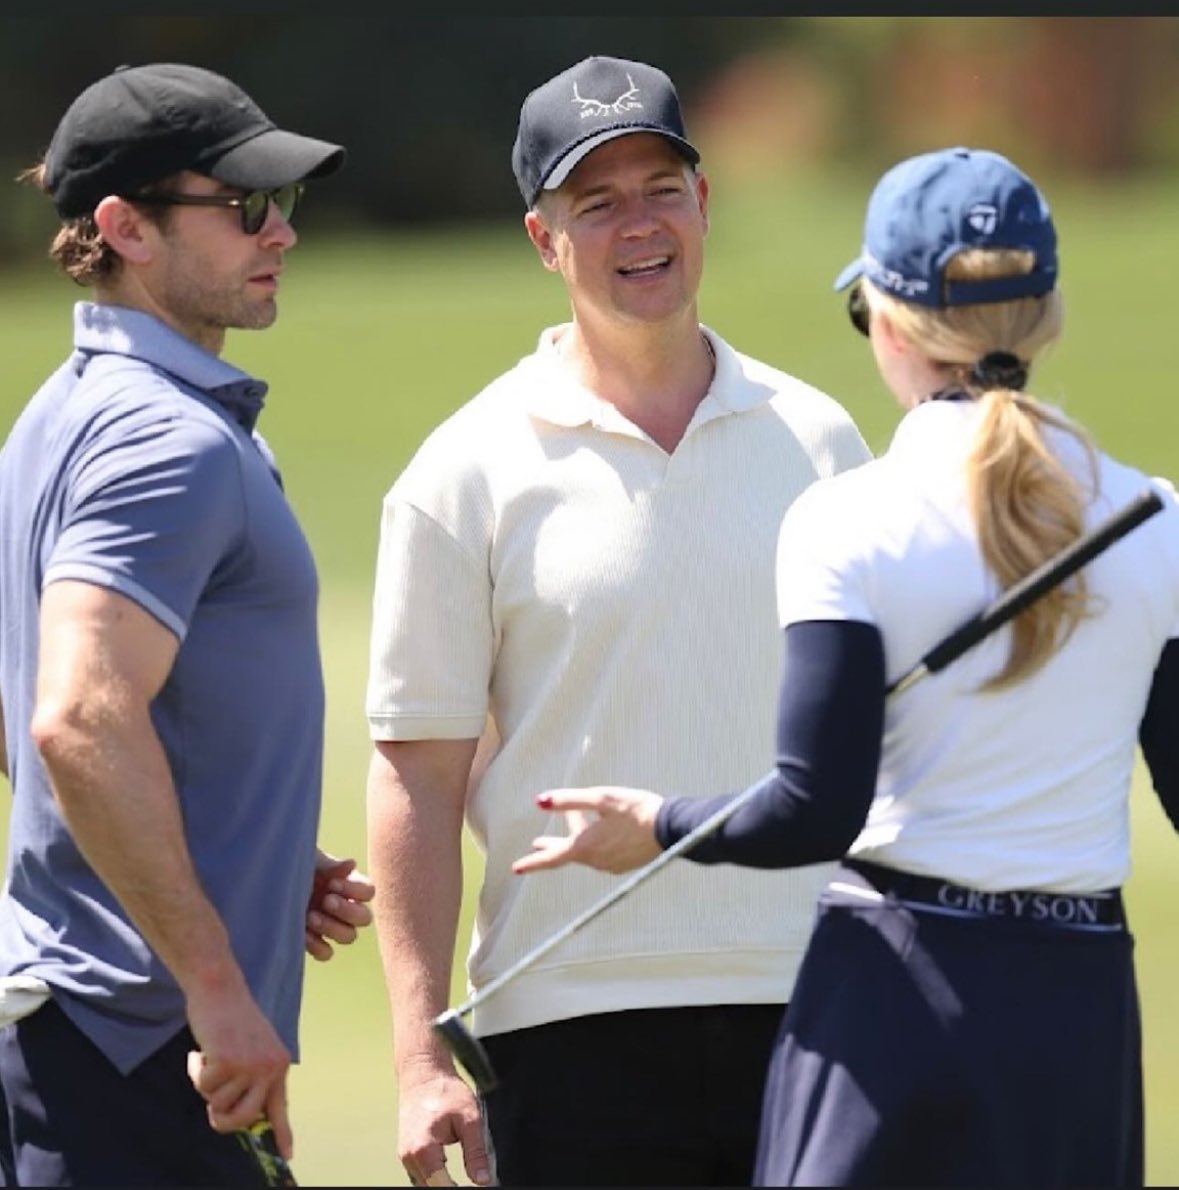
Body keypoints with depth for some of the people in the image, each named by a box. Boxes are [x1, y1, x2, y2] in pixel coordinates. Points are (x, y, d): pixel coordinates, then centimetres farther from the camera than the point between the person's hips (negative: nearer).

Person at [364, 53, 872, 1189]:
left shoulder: (816, 440, 11)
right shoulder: (469, 473, 0)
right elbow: (417, 767, -2)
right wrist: (421, 1060, -9)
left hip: (805, 1011, 3)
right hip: (575, 1030, -3)